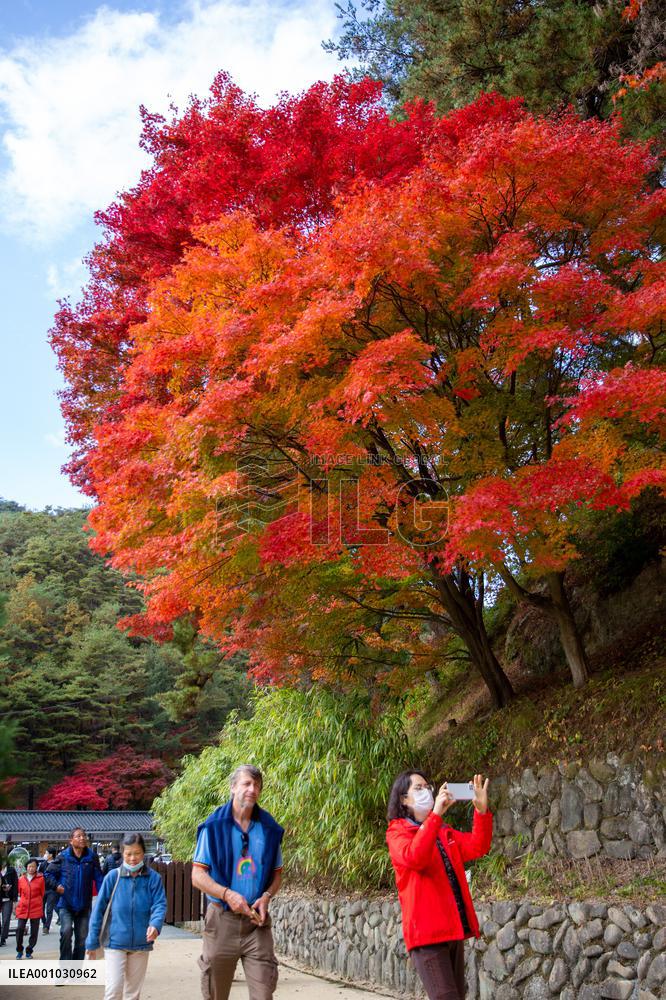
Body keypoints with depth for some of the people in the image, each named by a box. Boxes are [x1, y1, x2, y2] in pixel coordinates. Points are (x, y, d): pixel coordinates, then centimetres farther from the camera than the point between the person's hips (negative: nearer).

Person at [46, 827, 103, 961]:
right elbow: (49, 874, 7)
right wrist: (56, 886, -9)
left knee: (82, 938, 8)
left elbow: (98, 879, -3)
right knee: (66, 931, -22)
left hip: (84, 905, 2)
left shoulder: (92, 858, -3)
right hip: (65, 904, -2)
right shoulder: (63, 857, -4)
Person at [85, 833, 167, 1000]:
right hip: (115, 942, -2)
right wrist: (92, 942, -1)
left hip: (141, 944, 2)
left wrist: (155, 925, -32)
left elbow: (160, 905, -10)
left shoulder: (153, 878, -5)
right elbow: (99, 910, -2)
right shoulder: (113, 877, -6)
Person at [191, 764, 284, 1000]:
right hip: (221, 919, -1)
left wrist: (266, 897, -7)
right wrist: (227, 894, -19)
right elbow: (198, 876, -4)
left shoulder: (270, 828, 4)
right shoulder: (214, 826, -4)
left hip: (257, 922, 2)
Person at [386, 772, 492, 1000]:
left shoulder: (445, 832, 18)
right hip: (427, 930, -7)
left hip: (453, 929, 7)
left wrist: (481, 809, -10)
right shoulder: (397, 832, -2)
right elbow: (414, 858, -24)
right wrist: (435, 814, -28)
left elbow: (477, 848, 4)